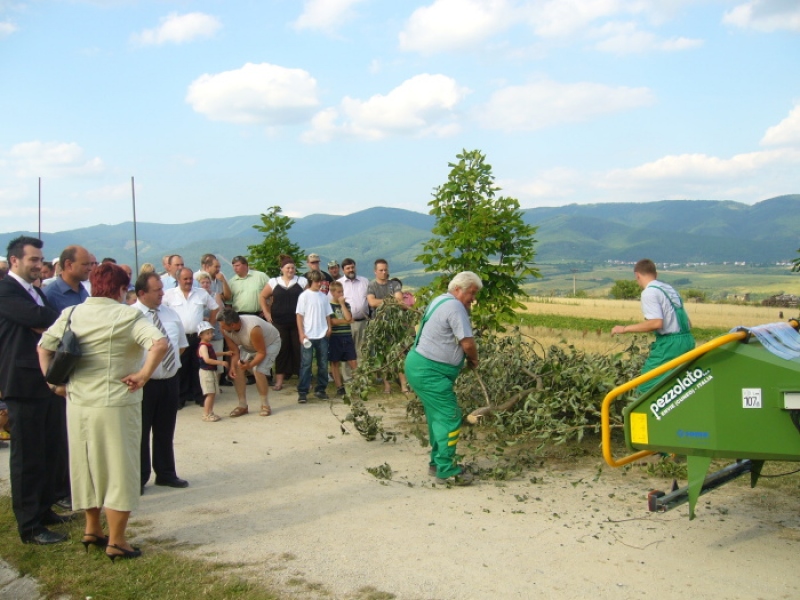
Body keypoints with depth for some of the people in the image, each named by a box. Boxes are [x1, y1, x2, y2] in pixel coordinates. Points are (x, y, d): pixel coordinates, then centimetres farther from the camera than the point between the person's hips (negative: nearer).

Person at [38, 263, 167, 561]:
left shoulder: (71, 314, 4)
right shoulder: (128, 316, -11)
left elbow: (43, 346, 6)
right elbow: (160, 344, -25)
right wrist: (143, 375, -15)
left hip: (77, 403, 5)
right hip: (115, 405, -5)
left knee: (86, 465, 19)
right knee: (118, 469, 5)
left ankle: (92, 529, 32)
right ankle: (116, 541, 9)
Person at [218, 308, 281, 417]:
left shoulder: (252, 329, -43)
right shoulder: (225, 329, -24)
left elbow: (262, 353, -32)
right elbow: (234, 350, -12)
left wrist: (250, 365, -45)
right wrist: (233, 366, -27)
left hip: (270, 343, -6)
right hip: (248, 346, 7)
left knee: (258, 371, -24)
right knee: (237, 370, -10)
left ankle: (265, 406, -6)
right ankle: (243, 406, 1)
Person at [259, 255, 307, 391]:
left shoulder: (302, 281, 4)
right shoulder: (273, 282, 6)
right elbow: (262, 297, 13)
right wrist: (266, 313, 6)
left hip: (298, 321, -1)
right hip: (279, 322, 1)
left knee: (299, 348, 0)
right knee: (281, 349, 4)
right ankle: (279, 380, 9)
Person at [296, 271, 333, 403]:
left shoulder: (323, 296, 10)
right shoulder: (304, 296, -2)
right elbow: (299, 316, -3)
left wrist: (329, 327, 0)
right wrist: (301, 334, -10)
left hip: (322, 335, 4)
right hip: (308, 336, -4)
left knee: (323, 364, 8)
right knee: (306, 364, -3)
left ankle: (320, 390, 17)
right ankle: (302, 392, 0)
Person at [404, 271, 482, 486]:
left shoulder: (440, 301, 15)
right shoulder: (455, 306, -16)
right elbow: (468, 342, -19)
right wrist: (474, 360, 0)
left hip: (419, 365, 11)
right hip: (428, 371, -11)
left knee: (438, 415, 17)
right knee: (450, 416, -8)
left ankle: (437, 462, 26)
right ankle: (446, 470, -4)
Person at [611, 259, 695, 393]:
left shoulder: (649, 292, -8)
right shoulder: (669, 288, 16)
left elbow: (656, 323, -21)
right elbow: (688, 323, 17)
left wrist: (625, 329, -13)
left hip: (670, 343, -9)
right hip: (687, 340, 9)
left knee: (648, 386, -4)